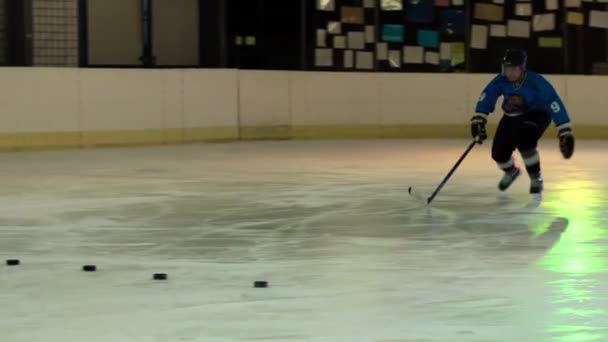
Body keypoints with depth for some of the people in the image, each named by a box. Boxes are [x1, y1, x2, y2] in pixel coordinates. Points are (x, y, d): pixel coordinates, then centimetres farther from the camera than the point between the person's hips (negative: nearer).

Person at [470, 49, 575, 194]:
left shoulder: (536, 82, -33)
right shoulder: (501, 81, -21)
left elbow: (555, 106, -34)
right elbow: (486, 97, -11)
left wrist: (566, 134, -38)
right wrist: (478, 121, -21)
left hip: (537, 115, -5)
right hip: (512, 117, 5)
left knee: (523, 140, -33)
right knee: (499, 152, -4)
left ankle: (536, 179, -12)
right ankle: (511, 171, 34)